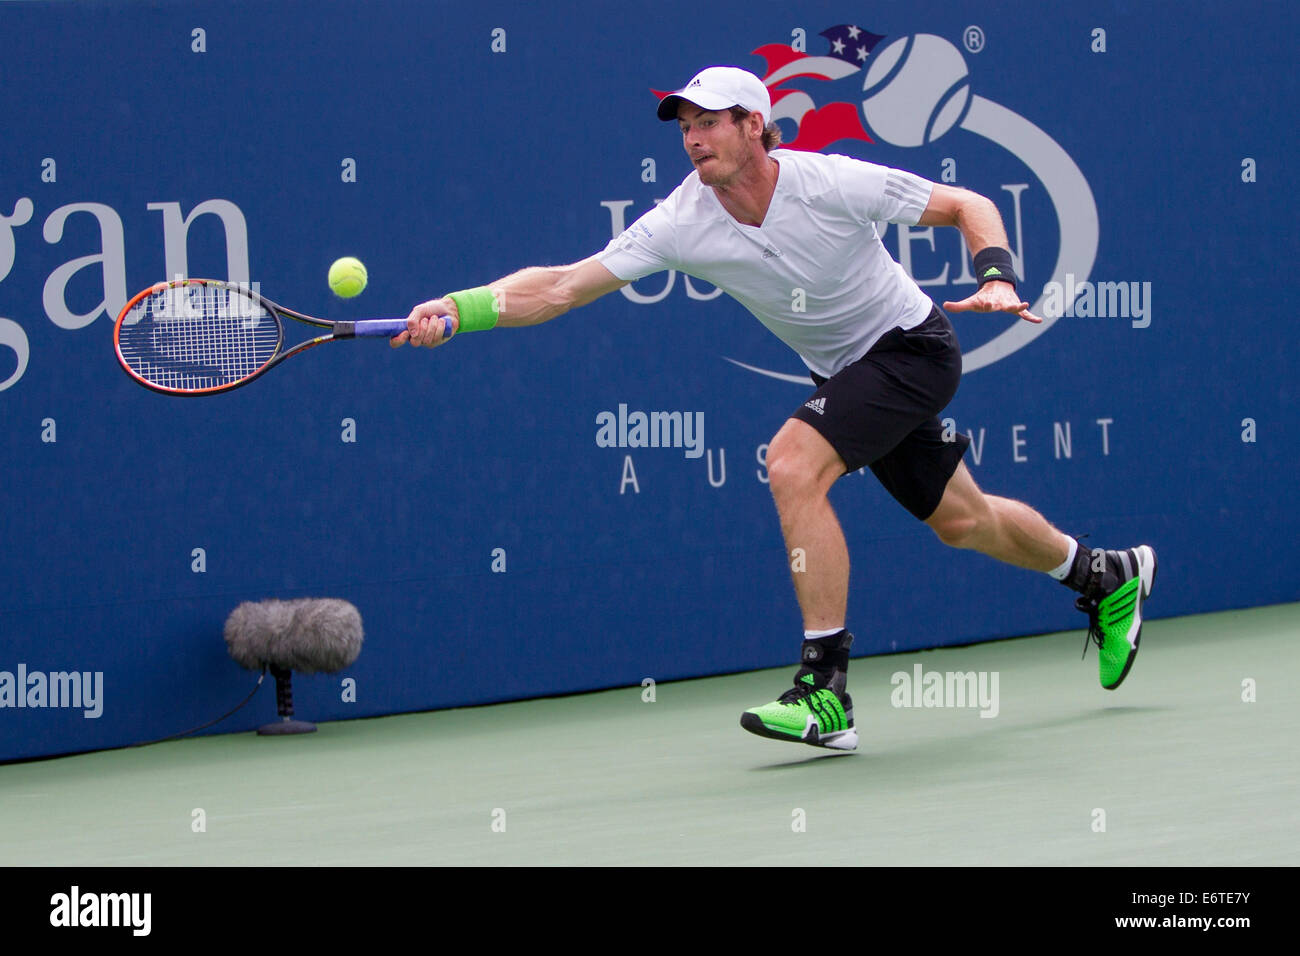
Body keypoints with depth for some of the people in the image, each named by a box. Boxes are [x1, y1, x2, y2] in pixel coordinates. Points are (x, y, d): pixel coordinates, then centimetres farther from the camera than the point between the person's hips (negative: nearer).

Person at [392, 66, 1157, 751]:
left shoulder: (832, 183, -26)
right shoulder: (682, 223, -17)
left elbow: (970, 206, -14)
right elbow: (562, 286, -21)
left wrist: (998, 279, -31)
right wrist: (454, 312, -34)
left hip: (911, 345, -6)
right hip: (844, 372, 6)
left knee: (794, 464, -27)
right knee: (961, 520, 20)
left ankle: (827, 694, -23)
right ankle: (1107, 576, 49)